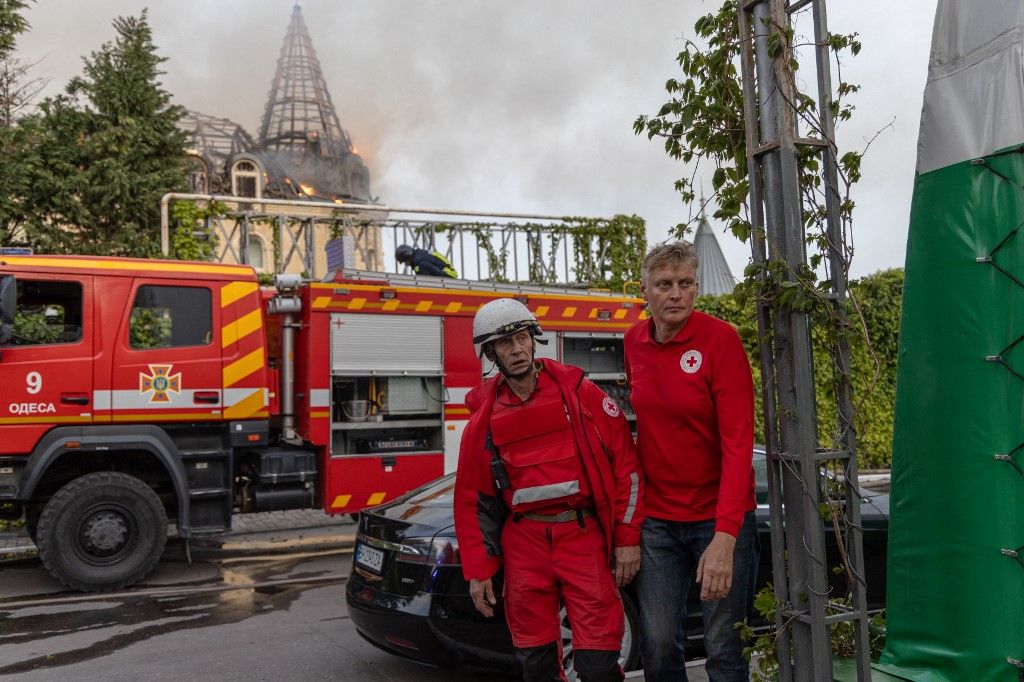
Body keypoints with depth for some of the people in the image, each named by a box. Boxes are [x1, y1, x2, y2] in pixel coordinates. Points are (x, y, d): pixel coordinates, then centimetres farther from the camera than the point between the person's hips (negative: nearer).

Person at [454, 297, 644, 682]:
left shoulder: (579, 393, -1)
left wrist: (627, 539, -4)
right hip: (523, 543, 3)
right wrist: (478, 571, 7)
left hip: (584, 536, -2)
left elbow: (625, 463, -1)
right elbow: (472, 499, 10)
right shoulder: (484, 420, 6)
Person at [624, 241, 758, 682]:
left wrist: (725, 535, -27)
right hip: (657, 519, 4)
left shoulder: (721, 339, -14)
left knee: (723, 647, 5)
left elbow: (738, 441, -19)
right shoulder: (634, 341, 2)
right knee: (658, 644, 6)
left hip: (719, 517, -4)